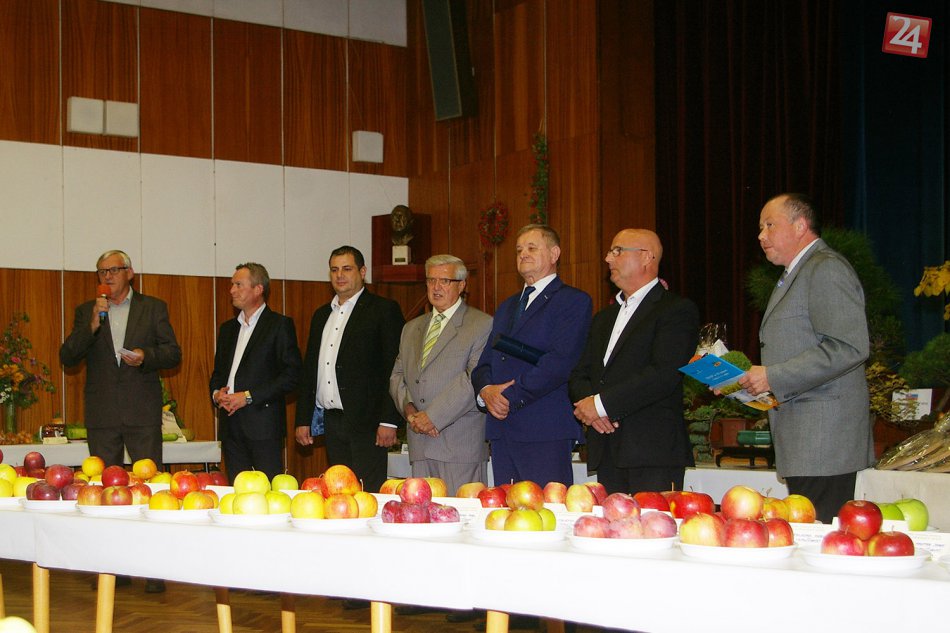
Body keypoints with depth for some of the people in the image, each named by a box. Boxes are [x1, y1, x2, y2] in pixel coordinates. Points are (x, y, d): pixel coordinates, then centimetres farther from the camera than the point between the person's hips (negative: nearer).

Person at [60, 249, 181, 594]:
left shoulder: (153, 308, 7)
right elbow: (67, 357, 1)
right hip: (102, 416, 2)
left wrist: (146, 356, -14)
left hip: (142, 413, -2)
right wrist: (93, 325, -12)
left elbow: (173, 353, 5)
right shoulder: (86, 312, 11)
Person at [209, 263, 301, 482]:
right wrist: (216, 393, 1)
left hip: (263, 424, -6)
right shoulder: (228, 328, 19)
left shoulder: (280, 325, -2)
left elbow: (291, 374, -9)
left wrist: (249, 397, -13)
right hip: (231, 426, 6)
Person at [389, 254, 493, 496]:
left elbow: (475, 378, -12)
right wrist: (408, 408, -2)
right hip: (420, 444, 6)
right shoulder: (412, 328, 22)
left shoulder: (482, 325, -1)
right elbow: (397, 375, 19)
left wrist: (433, 415, -14)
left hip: (461, 442, -5)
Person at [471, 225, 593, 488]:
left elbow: (559, 362, -12)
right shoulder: (507, 306, 25)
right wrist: (486, 390, -5)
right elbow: (485, 361, 18)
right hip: (501, 427, 7)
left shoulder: (574, 301, 0)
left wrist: (511, 397, -13)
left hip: (545, 431, -7)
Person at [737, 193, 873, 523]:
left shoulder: (826, 269, -9)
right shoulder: (793, 277, 23)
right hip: (802, 446, 10)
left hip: (823, 440, -10)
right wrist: (754, 380, 11)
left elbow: (849, 348, -20)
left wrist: (774, 377, -18)